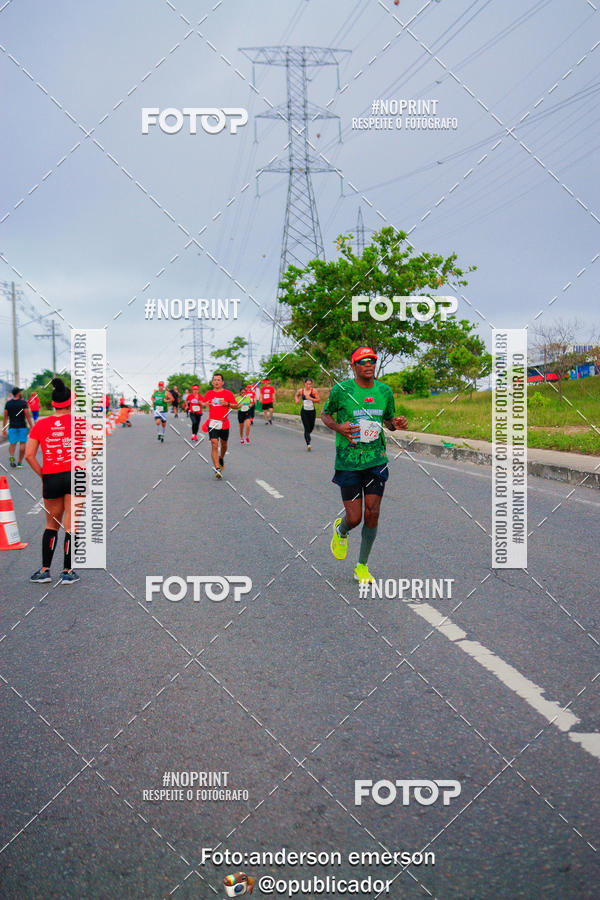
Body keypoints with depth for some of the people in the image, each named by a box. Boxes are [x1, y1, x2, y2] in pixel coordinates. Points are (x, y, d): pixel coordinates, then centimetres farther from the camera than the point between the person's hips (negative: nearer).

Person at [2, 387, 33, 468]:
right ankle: (19, 463, 5)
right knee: (22, 444, 5)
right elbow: (27, 416, -10)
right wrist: (31, 427, -5)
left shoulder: (8, 403, 3)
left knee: (12, 444, 10)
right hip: (22, 426, -3)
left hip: (12, 427, 3)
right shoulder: (23, 403, -7)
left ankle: (11, 456, -19)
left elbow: (5, 417, 4)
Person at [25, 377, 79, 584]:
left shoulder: (40, 425, 3)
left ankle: (45, 570, 15)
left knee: (51, 525, 16)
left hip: (50, 479, 2)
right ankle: (67, 572, 8)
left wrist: (43, 475, 6)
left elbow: (29, 455, -2)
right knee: (71, 526, 4)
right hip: (74, 475, -2)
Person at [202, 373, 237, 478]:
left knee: (224, 444, 17)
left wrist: (227, 403, -17)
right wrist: (204, 404, -6)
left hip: (224, 423, 1)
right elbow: (203, 405, 18)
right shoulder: (208, 393, 6)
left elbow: (236, 406, 0)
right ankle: (217, 469, -19)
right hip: (212, 423, 0)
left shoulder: (228, 393, 0)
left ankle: (221, 459, 49)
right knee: (214, 445, -14)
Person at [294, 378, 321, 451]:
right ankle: (308, 444, -15)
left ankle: (307, 436, 45)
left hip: (312, 411, 0)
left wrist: (311, 398, -19)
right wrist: (296, 400, 3)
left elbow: (319, 400, -7)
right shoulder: (301, 390, 2)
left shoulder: (314, 391, -5)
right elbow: (296, 395, 23)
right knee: (306, 428, -11)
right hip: (304, 411, 0)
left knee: (311, 427, 11)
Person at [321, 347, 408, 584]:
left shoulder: (384, 391, 5)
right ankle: (340, 531, 36)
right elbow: (325, 414, 8)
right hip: (348, 462, -3)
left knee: (372, 515, -2)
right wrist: (338, 427, -13)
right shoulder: (341, 390, -7)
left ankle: (362, 566, 16)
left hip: (376, 460, 3)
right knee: (354, 518, -3)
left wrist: (396, 423, -4)